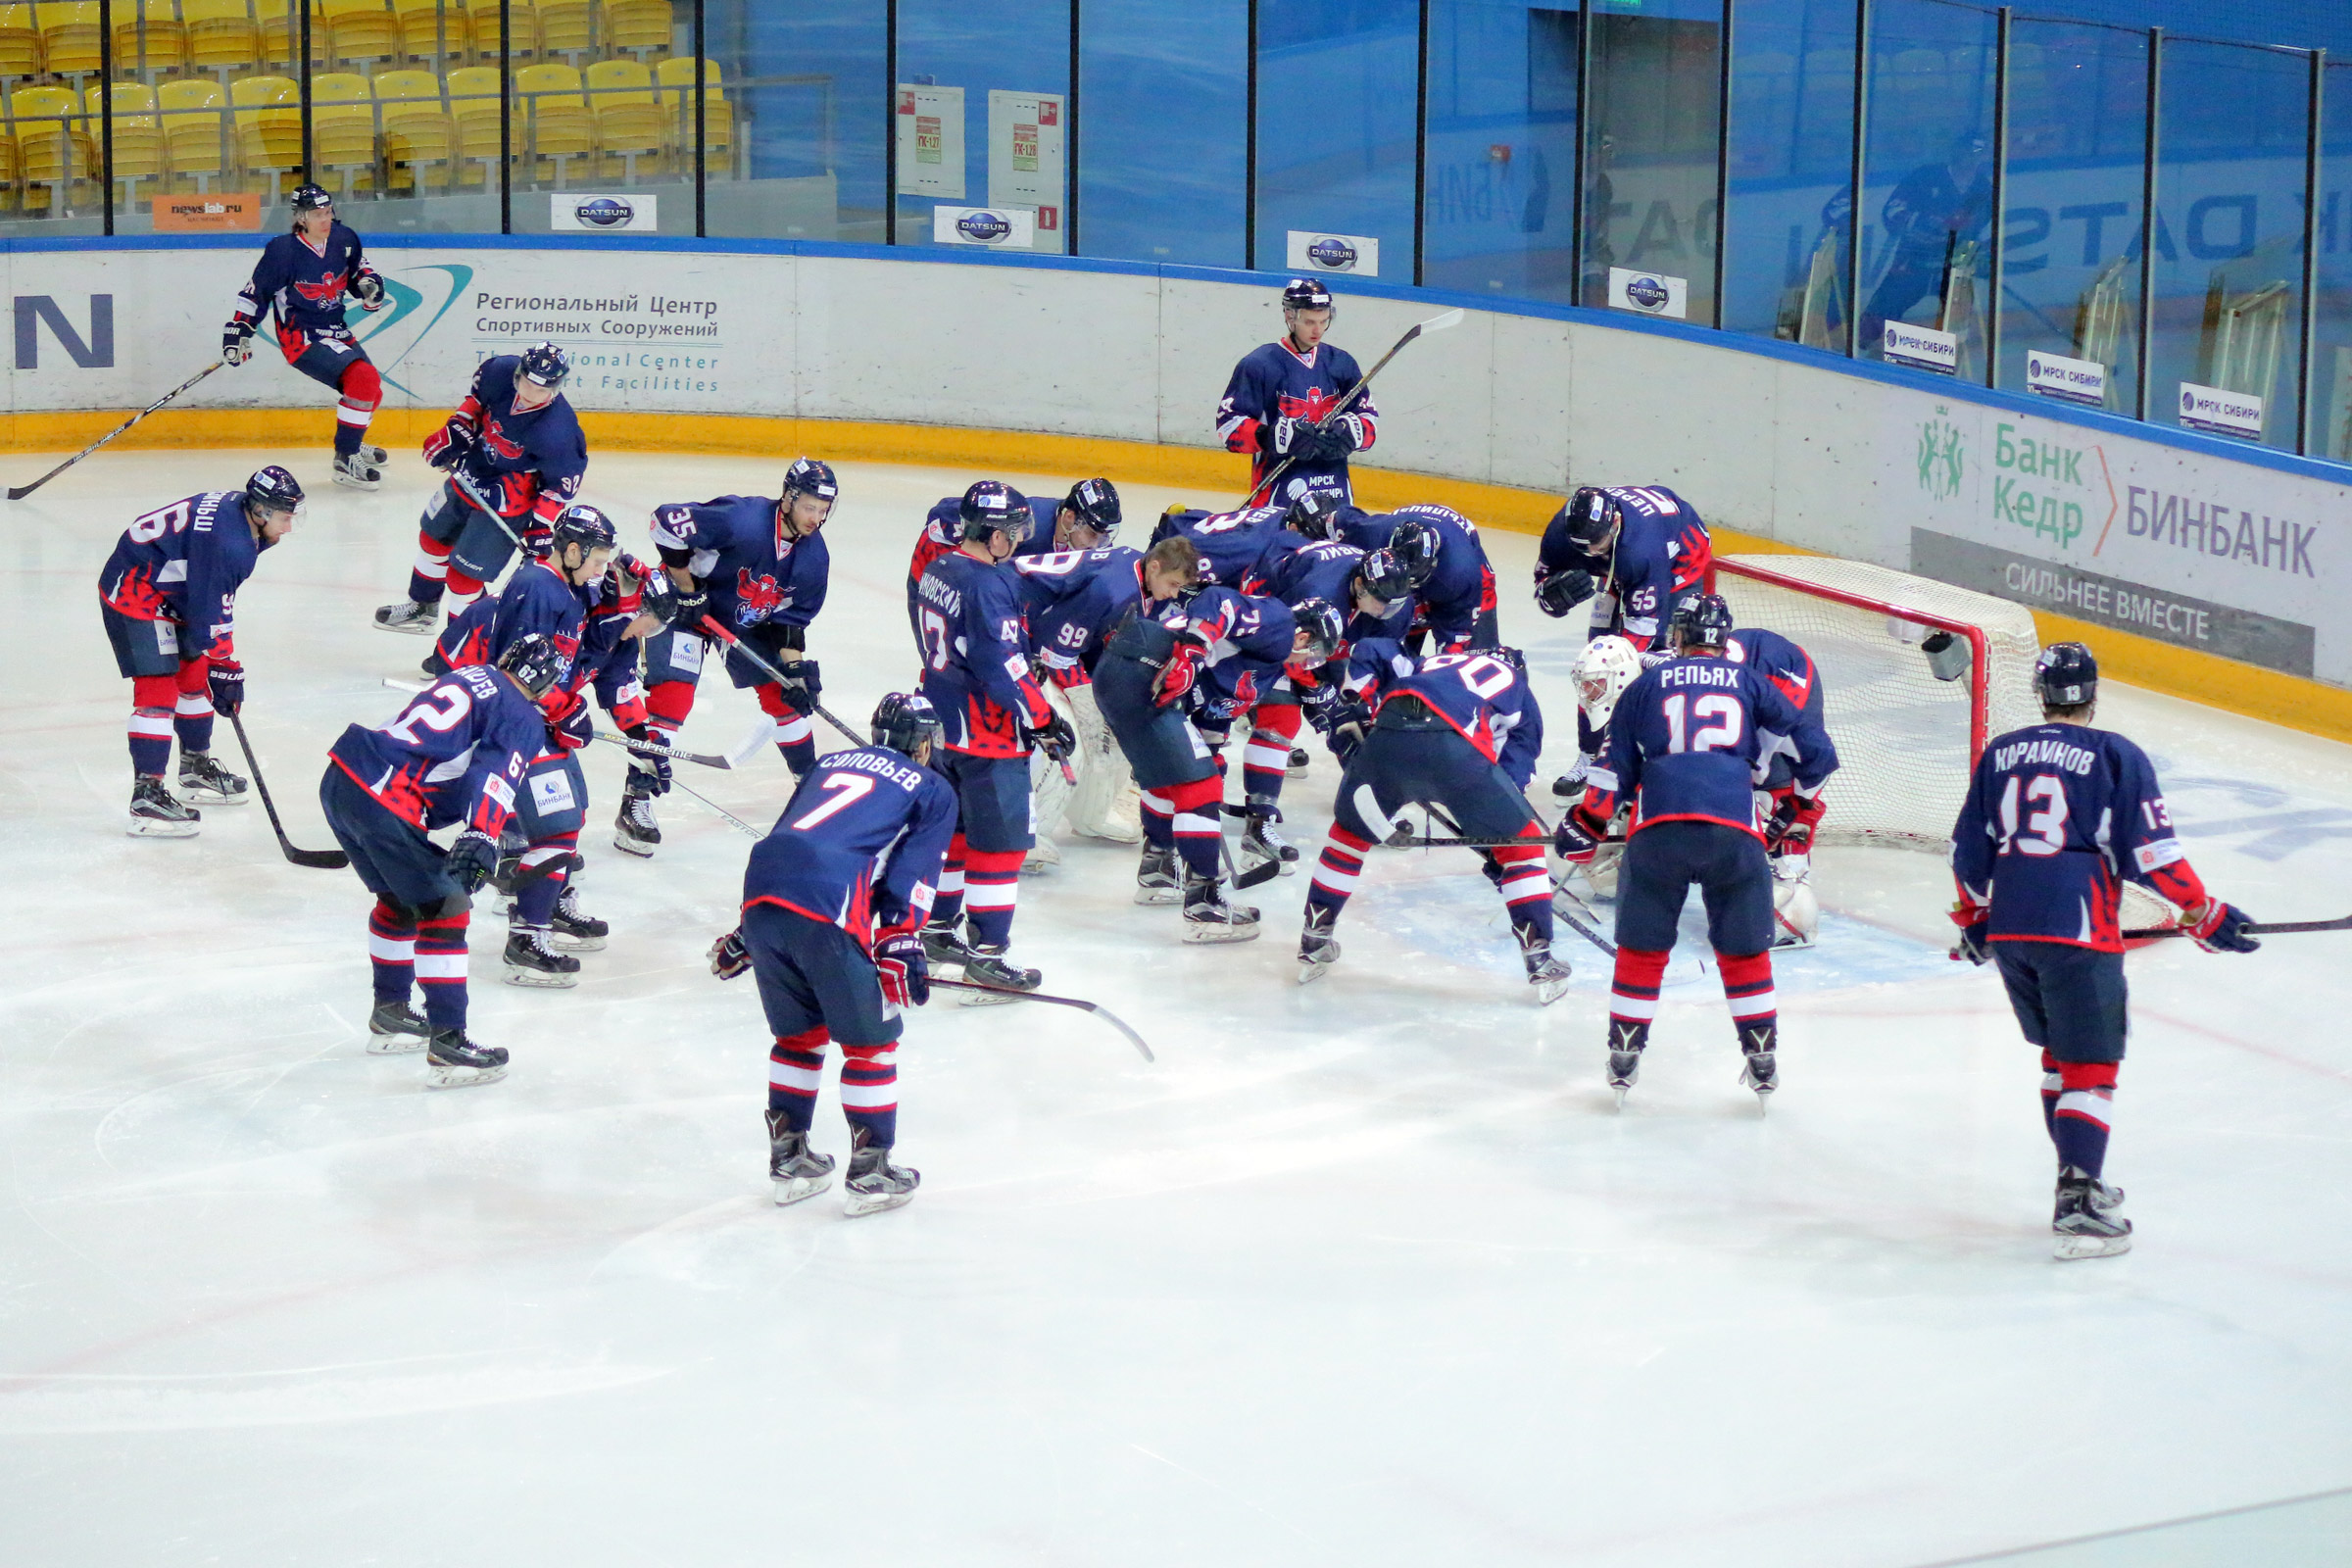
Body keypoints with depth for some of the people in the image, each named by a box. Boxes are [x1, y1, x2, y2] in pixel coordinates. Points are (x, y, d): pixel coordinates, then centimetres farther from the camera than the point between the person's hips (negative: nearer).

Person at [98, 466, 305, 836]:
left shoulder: (240, 511, 1)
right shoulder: (227, 539, -30)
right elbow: (210, 611, -27)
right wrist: (226, 669, -20)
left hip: (171, 593, 11)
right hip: (133, 593, -11)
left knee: (195, 674, 20)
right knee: (157, 688, -17)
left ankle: (196, 768, 38)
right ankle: (146, 797, -22)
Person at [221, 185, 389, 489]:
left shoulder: (344, 240, -2)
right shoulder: (283, 251, -17)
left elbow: (359, 269, 16)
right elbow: (255, 293, -9)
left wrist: (369, 283, -5)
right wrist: (238, 332, -10)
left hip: (335, 331, 8)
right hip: (300, 336, -8)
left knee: (371, 389, 16)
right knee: (362, 379, -24)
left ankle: (351, 444, 43)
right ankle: (346, 461, -18)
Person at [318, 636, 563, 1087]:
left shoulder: (471, 675, 24)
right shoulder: (524, 720, 0)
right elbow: (494, 775, -19)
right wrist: (481, 838, -31)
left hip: (339, 779, 9)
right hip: (382, 805, -9)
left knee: (399, 896, 26)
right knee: (444, 909, -2)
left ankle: (389, 1014, 39)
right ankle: (446, 1045, -6)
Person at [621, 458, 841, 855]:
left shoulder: (814, 556, -9)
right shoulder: (744, 520, -32)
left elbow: (791, 618, 2)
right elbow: (667, 522, -32)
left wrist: (795, 666, -12)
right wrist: (688, 590, -25)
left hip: (749, 621, 7)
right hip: (683, 605, -7)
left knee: (783, 693, 7)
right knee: (673, 693, -19)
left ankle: (810, 777, 29)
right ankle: (635, 801, -20)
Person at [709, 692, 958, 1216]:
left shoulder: (831, 763, 31)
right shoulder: (933, 790, 17)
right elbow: (909, 877, 1)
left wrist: (743, 939, 34)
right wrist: (900, 944, -3)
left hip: (760, 897, 6)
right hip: (828, 915, -6)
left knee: (799, 1032, 24)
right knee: (871, 1039, 10)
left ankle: (788, 1158, 29)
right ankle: (870, 1173, 13)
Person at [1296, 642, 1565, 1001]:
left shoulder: (1426, 664, 41)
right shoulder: (1521, 694, 33)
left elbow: (1370, 650, 25)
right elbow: (1513, 770, 22)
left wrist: (1361, 710, 22)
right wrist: (1497, 851, 24)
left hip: (1386, 739, 3)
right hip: (1456, 750, -3)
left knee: (1350, 832, 30)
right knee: (1522, 843, 17)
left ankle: (1314, 943, 33)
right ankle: (1540, 961, 12)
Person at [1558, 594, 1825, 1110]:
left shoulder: (1647, 686, 18)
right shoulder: (1749, 685, 19)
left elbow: (1616, 765, 17)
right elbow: (1806, 744, 25)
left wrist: (1586, 825, 27)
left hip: (1658, 828, 0)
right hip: (1735, 829, 0)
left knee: (1641, 947, 14)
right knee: (1744, 950, 14)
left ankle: (1624, 1058, 17)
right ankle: (1762, 1062, 16)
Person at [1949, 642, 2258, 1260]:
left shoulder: (1999, 753, 12)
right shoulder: (2116, 756, -3)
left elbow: (1969, 851, 16)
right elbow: (2151, 854, -6)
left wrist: (1973, 920, 31)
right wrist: (2205, 915, 4)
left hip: (2008, 927, 6)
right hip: (2077, 932, -6)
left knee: (2060, 1048, 22)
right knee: (2090, 1065, -3)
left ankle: (2078, 1179, 27)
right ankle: (2077, 1205, -14)